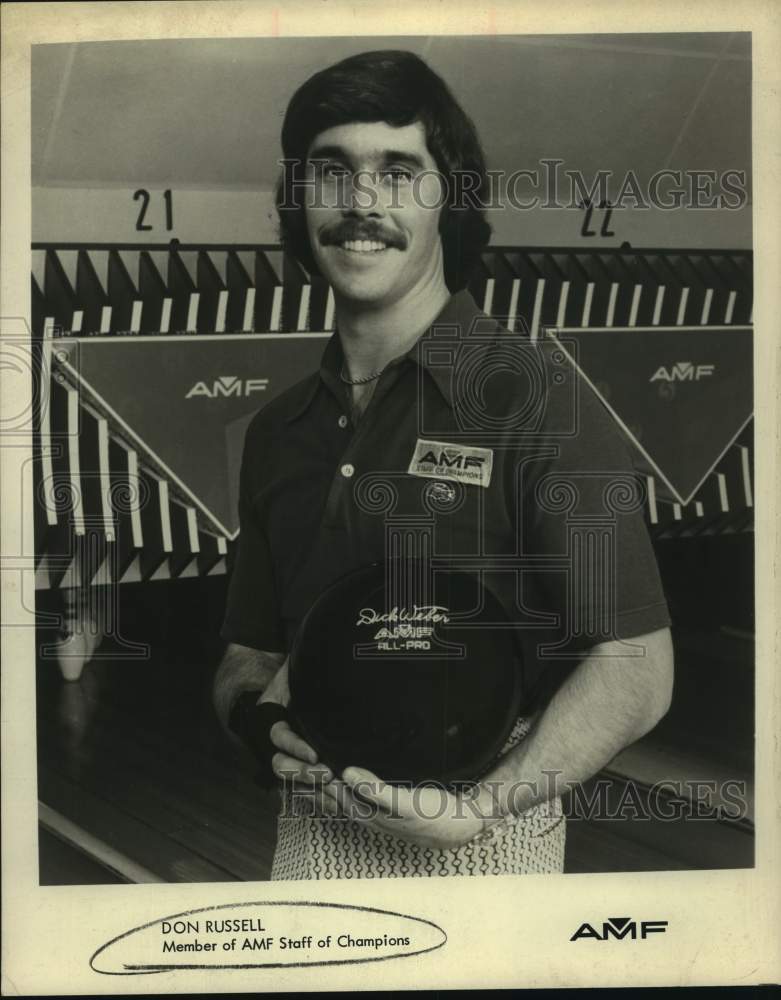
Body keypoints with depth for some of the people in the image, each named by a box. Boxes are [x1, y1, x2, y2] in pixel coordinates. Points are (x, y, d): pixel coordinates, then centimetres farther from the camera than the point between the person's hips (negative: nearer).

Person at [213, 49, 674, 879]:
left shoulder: (532, 398, -12)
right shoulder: (277, 431, 5)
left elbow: (634, 668, -14)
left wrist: (480, 805, -25)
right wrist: (261, 706, -8)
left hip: (483, 842, -4)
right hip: (309, 835, 5)